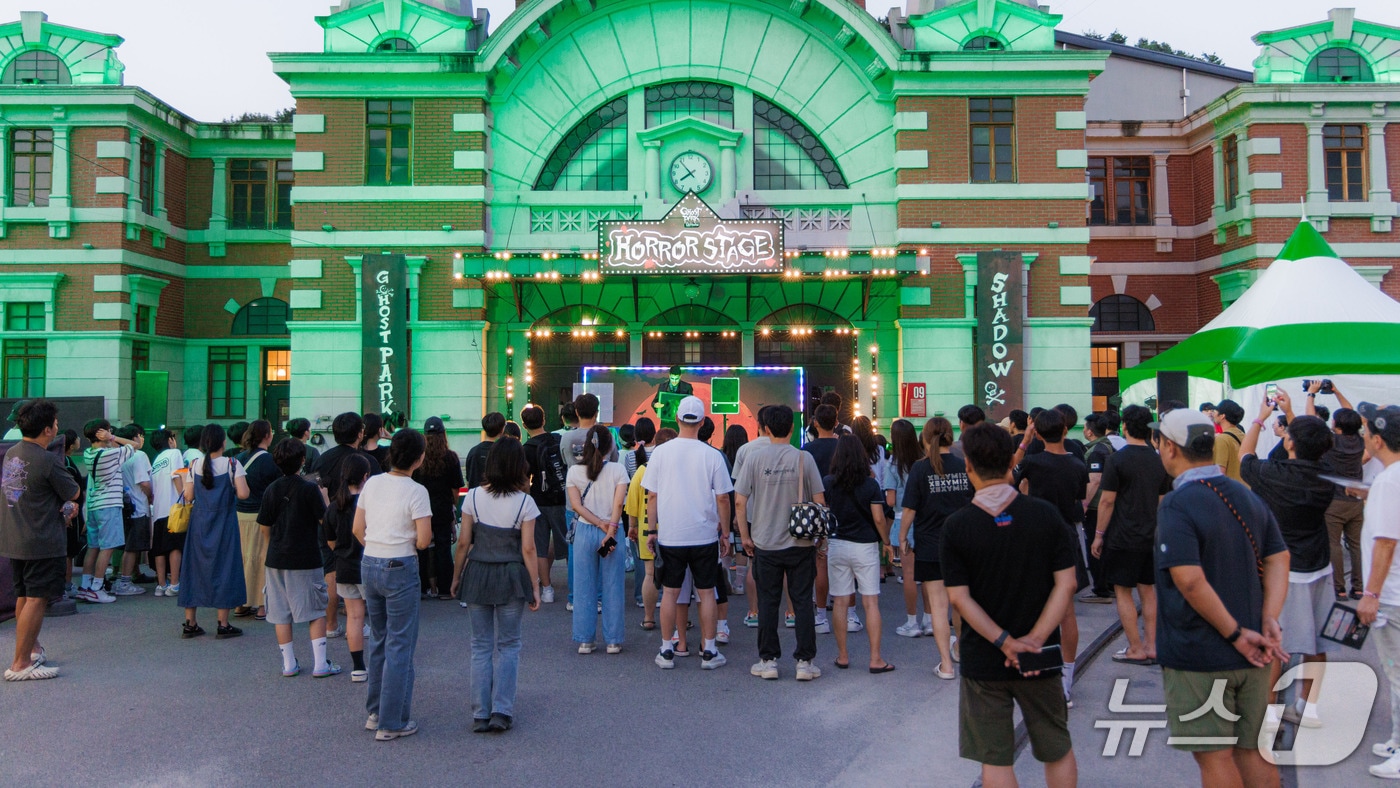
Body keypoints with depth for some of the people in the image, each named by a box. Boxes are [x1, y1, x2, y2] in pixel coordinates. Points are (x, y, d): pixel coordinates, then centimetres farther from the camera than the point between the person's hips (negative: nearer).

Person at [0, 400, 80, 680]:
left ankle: (32, 649, 34)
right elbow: (74, 493, -9)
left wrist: (66, 503, 6)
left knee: (24, 596, 19)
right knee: (37, 599, -4)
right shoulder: (48, 460, -20)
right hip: (42, 542, -9)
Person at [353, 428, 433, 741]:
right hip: (400, 569, -7)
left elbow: (357, 529, 8)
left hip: (369, 565, 7)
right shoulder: (416, 492, -15)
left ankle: (375, 712, 29)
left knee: (378, 641, 19)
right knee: (400, 646, 3)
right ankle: (391, 723, 9)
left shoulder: (371, 483, 3)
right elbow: (423, 540, -17)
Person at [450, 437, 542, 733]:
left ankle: (480, 714, 13)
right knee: (508, 645, 11)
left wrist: (456, 577, 10)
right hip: (511, 577, -1)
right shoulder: (524, 502, -8)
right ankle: (502, 711, 6)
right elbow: (528, 549, -8)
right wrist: (535, 587, -1)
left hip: (477, 575, 2)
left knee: (481, 645, 11)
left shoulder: (474, 497, -4)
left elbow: (463, 543, -2)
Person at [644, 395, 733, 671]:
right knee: (706, 593, 9)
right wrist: (725, 533, 8)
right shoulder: (712, 455, -7)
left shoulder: (661, 452, -4)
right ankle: (709, 652, 14)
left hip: (669, 536, 1)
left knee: (670, 593, 10)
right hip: (704, 535, -1)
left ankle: (667, 652, 16)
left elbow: (651, 496, 0)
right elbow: (723, 498, -3)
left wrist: (652, 530, 10)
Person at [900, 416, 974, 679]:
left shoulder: (921, 468, -10)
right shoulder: (965, 467, -1)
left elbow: (909, 509, -11)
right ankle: (959, 649, 39)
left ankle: (946, 665, 6)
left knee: (937, 605, 3)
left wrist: (904, 539, 2)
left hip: (930, 545, -4)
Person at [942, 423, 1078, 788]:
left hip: (983, 660, -2)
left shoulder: (956, 525, -11)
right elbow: (1066, 583, -10)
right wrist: (1035, 639, -15)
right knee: (1059, 752, 20)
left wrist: (1006, 642, -14)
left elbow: (959, 598, -14)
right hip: (1040, 658, 2)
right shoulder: (1045, 514, -6)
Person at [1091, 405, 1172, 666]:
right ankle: (1151, 647, 17)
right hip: (1150, 537, 6)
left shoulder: (1117, 460, -12)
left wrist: (1099, 534, -6)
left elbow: (1107, 500, -13)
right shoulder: (1158, 460, 6)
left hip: (1122, 537, -6)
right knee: (1147, 590, 14)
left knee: (1123, 592, 3)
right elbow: (1162, 501, 12)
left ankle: (1136, 650, 7)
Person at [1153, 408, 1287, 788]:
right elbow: (1278, 560, 4)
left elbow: (1190, 581, -26)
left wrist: (1236, 634, -17)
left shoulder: (1177, 504, -18)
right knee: (1253, 752, 17)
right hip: (1250, 656, 7)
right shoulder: (1247, 497, 6)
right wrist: (1270, 620, -6)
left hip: (1198, 656, -7)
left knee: (1214, 755, 5)